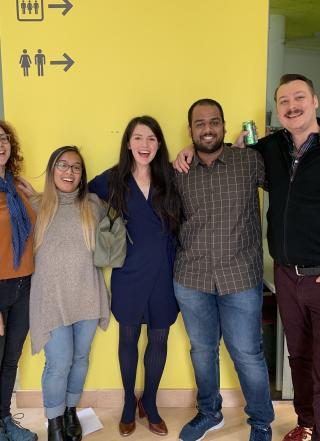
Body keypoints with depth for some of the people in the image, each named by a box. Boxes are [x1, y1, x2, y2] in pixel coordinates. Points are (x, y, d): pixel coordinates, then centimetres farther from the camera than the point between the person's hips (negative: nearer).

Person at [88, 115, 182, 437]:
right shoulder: (113, 180, -4)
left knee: (159, 340, 12)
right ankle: (129, 402, 36)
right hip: (128, 273, -1)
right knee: (128, 338, 14)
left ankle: (150, 403, 35)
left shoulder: (170, 177, -2)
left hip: (163, 272, 1)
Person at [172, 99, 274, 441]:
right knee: (202, 350, 19)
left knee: (248, 355, 9)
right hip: (190, 280, 3)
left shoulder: (250, 161, -3)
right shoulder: (178, 172, 3)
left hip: (241, 278, -2)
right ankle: (209, 413, 43)